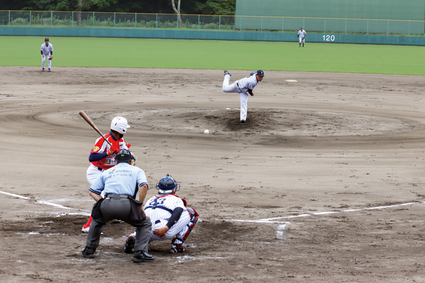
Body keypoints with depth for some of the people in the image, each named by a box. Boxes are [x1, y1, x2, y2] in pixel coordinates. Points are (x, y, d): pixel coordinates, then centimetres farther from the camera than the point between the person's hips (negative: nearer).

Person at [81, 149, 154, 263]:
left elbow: (92, 191, 26)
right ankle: (140, 253, 5)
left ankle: (89, 250, 32)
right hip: (126, 205, -3)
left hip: (107, 204, 3)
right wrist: (139, 206, 7)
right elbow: (144, 186, 3)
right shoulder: (137, 170, 24)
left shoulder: (107, 172, 31)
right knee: (145, 223, 20)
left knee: (97, 220, 35)